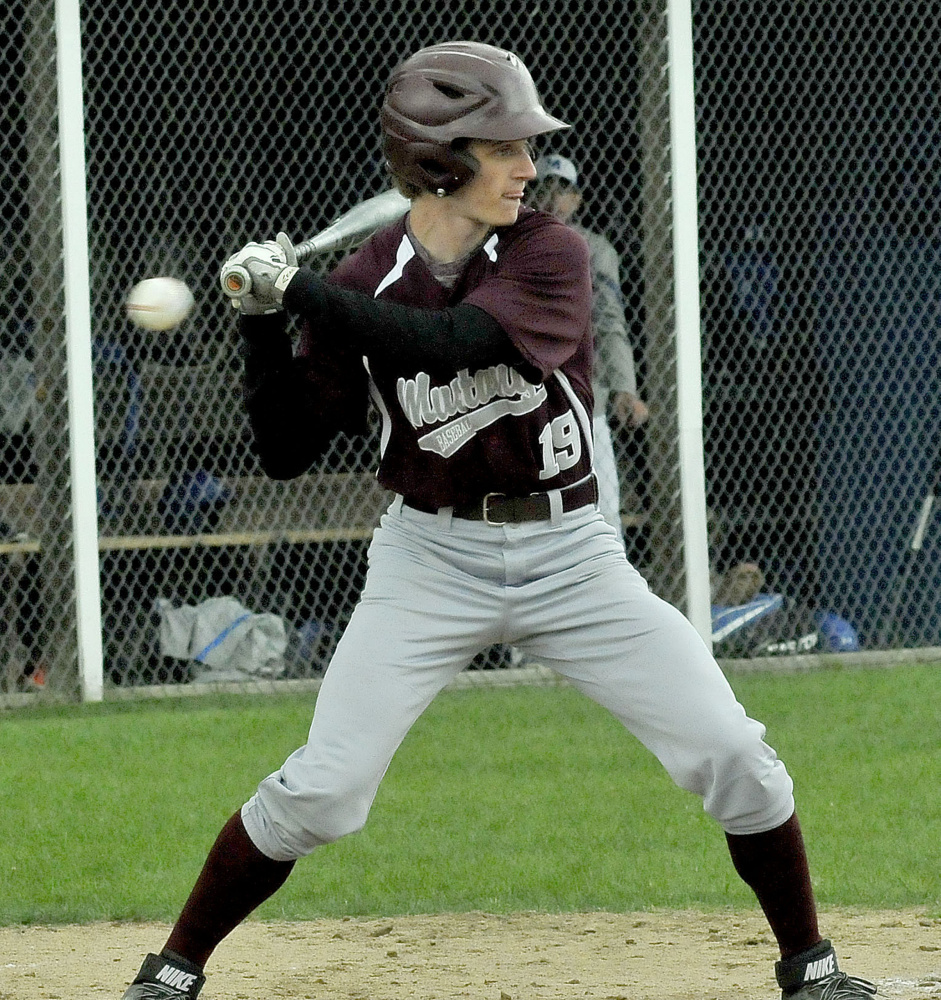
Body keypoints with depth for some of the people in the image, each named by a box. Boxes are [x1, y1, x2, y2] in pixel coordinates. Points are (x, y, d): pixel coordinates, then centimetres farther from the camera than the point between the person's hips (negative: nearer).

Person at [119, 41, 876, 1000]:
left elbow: (444, 344, -28)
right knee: (321, 786, -11)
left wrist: (296, 290, -28)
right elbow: (285, 451, -5)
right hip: (432, 556, 0)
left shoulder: (550, 254, -11)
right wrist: (261, 320, -16)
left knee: (732, 756, -5)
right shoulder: (364, 282, -6)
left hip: (569, 552, 1)